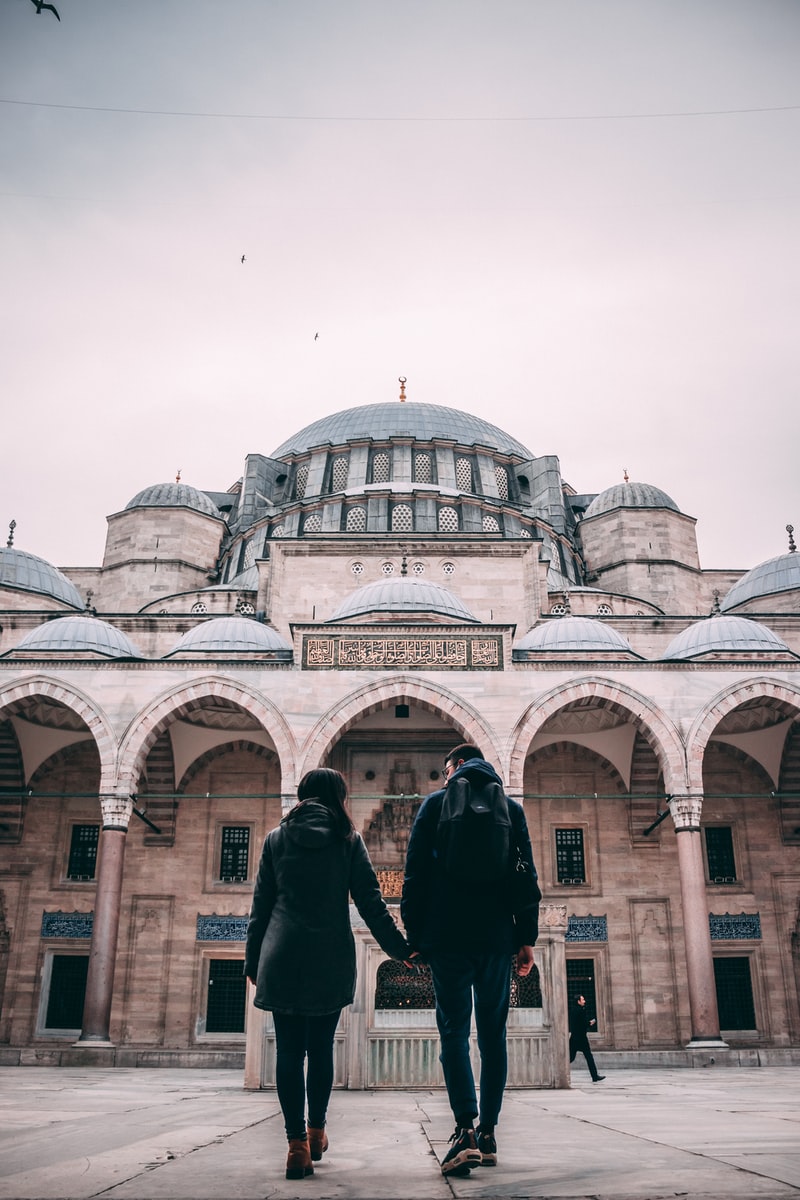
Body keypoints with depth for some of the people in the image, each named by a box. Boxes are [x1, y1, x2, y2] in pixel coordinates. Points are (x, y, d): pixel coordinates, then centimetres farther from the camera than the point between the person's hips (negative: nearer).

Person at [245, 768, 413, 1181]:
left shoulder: (277, 838, 8)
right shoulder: (348, 839, 4)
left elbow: (261, 905, 8)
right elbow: (370, 901, 1)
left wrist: (253, 961, 14)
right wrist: (400, 948, 7)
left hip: (282, 957, 0)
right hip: (332, 960, 0)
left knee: (289, 1050, 3)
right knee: (321, 1047, 13)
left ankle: (298, 1144, -1)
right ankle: (316, 1131, 23)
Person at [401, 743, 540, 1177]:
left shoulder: (435, 803, 5)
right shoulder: (511, 808, 11)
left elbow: (415, 873, 1)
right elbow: (526, 876, 6)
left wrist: (413, 932, 4)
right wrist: (527, 936, 7)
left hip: (447, 936, -2)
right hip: (497, 938, 2)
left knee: (453, 1031, -2)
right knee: (492, 1034, 9)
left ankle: (466, 1129, -16)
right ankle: (487, 1134, 11)